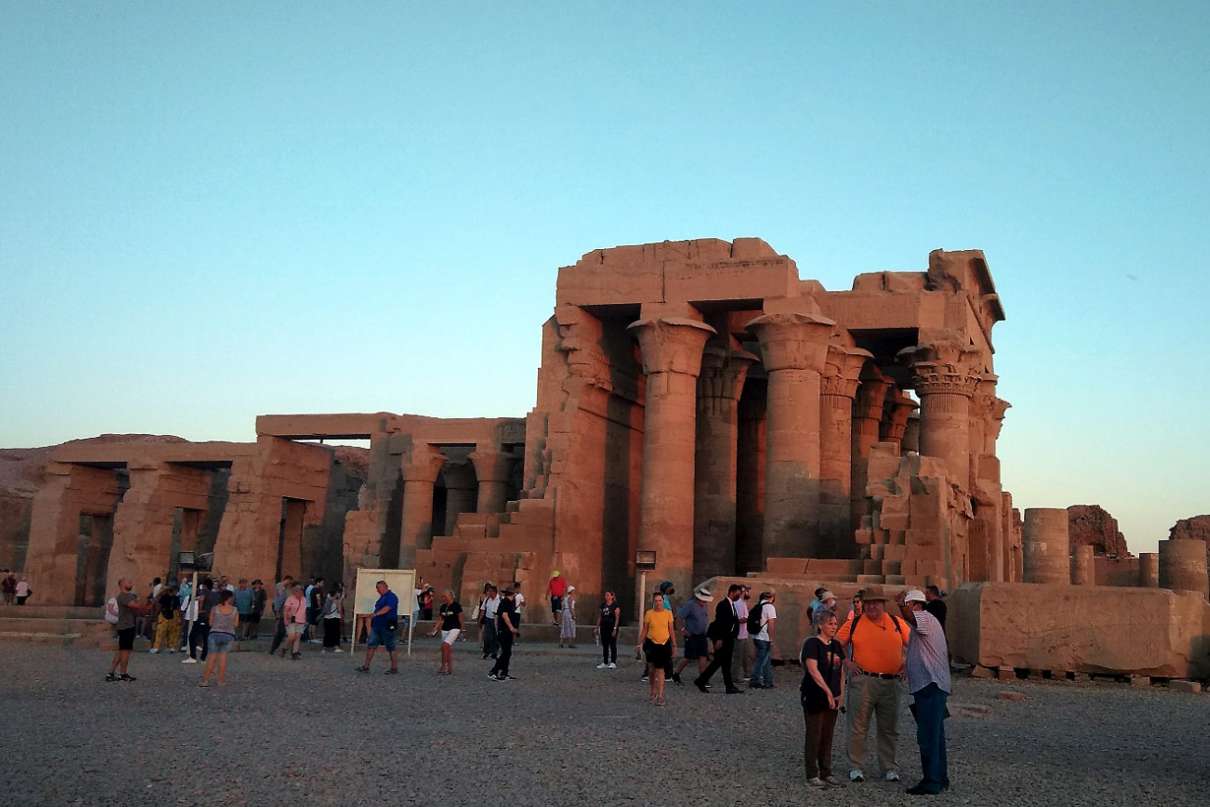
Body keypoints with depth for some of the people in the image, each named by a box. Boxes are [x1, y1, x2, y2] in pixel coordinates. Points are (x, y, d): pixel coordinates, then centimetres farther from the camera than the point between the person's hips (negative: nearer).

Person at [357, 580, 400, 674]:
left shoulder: (391, 597, -12)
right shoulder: (382, 597, 19)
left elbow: (387, 608, -27)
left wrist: (376, 614, -39)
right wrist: (372, 623, 24)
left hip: (387, 627, -10)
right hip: (377, 626, 10)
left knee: (391, 648, -2)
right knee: (370, 645, 4)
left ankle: (394, 669, 5)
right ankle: (366, 667, 7)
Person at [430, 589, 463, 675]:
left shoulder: (456, 605, -10)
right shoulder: (443, 607, 9)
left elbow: (460, 618, -5)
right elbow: (441, 620, 14)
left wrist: (461, 630, -2)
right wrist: (434, 630, 8)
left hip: (454, 629, -7)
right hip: (445, 629, 7)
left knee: (445, 645, -21)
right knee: (449, 649, 9)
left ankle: (444, 666, -13)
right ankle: (450, 669, 16)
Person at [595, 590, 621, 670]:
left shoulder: (615, 606, -6)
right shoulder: (602, 605, 10)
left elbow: (617, 618, -10)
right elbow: (599, 617, 12)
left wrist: (615, 628, -16)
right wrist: (597, 627, 9)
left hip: (612, 627, -6)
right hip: (604, 627, 6)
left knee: (612, 645, -2)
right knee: (604, 646, 9)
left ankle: (613, 663, 1)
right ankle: (605, 663, 14)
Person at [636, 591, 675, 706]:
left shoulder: (668, 613, 0)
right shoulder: (649, 613, -1)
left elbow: (671, 630, 6)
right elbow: (644, 630, 6)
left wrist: (674, 645, 5)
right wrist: (640, 643, 2)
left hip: (664, 644, 0)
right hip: (652, 643, 1)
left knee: (660, 670, -4)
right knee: (653, 669, 9)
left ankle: (660, 695, -4)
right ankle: (653, 692, 25)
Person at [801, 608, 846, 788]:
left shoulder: (836, 645, 11)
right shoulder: (812, 643, -12)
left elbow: (841, 671, 16)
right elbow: (813, 670, -21)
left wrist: (841, 694, 7)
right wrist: (828, 692, -24)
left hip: (832, 698, 7)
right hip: (814, 698, -7)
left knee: (828, 737, 12)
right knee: (814, 736, 0)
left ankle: (826, 773, 20)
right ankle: (812, 775, 6)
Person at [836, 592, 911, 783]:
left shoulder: (896, 623, 7)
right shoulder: (854, 623, 1)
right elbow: (836, 644, 4)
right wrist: (847, 662, -8)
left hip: (890, 682, 2)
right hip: (863, 681, -2)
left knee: (889, 728, 11)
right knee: (858, 726, 2)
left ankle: (889, 767, 22)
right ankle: (855, 767, 12)